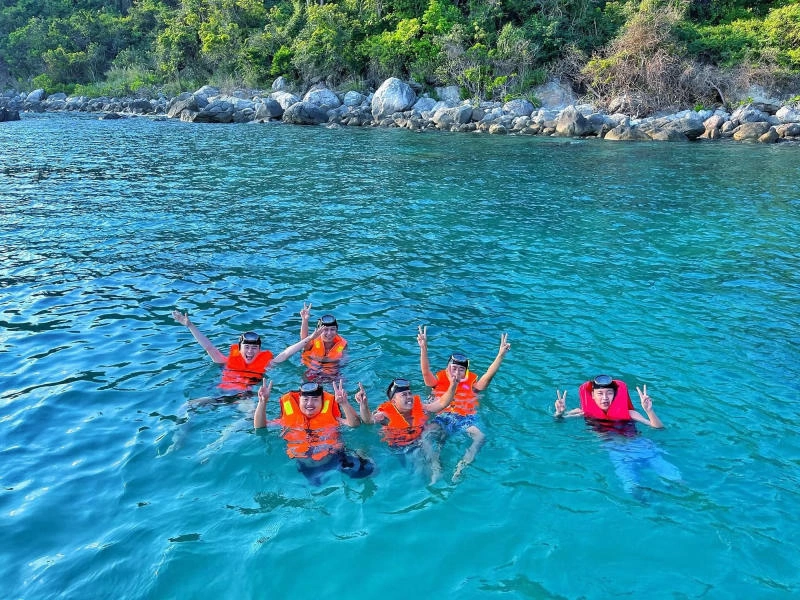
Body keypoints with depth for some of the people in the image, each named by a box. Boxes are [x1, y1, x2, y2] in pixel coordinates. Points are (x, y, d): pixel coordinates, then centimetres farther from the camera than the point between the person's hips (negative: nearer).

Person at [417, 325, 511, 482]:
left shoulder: (472, 384, 16)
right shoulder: (439, 381, 15)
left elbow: (489, 374, 2)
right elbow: (425, 372, -2)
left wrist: (501, 354, -14)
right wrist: (423, 348, -19)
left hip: (467, 418, 0)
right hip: (443, 417, 0)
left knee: (480, 437, -31)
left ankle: (461, 467, -42)